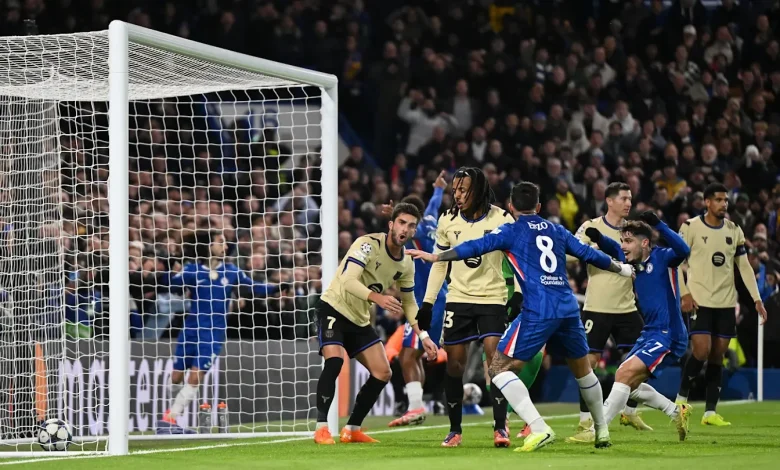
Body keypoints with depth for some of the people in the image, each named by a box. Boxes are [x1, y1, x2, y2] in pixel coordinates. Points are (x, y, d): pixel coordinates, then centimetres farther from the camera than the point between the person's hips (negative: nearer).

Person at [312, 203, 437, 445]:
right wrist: (378, 298, -47)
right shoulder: (368, 244, -21)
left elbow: (408, 302, 15)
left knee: (383, 373, 0)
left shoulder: (407, 263, 2)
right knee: (334, 360, -29)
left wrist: (423, 336, 6)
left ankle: (352, 430, 12)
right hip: (334, 309, -8)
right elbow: (348, 281, -33)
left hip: (360, 320, 8)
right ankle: (321, 428, -23)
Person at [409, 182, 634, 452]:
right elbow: (589, 255, 25)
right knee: (582, 369, 25)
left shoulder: (511, 231, 5)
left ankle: (539, 429, -16)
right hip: (569, 309, 6)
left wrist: (436, 257, 0)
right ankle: (602, 432, 34)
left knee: (499, 368, -1)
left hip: (538, 313, -6)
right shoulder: (556, 231, 18)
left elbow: (475, 248, -5)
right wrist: (621, 269, 41)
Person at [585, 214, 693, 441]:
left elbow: (683, 251, -34)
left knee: (625, 374, -20)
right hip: (650, 333, 10)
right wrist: (598, 237, 3)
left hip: (668, 336, -10)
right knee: (629, 383, 16)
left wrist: (659, 225, -44)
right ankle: (677, 412, 29)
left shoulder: (662, 257, -13)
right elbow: (614, 249, 26)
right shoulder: (633, 261, 8)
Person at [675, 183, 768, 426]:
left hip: (726, 302, 4)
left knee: (718, 356, 3)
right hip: (700, 301, -4)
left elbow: (744, 266, 12)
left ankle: (710, 412, 7)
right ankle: (681, 397, 6)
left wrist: (756, 299, 5)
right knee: (702, 351, -15)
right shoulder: (691, 227, -5)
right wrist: (684, 293, -13)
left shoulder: (734, 230, 9)